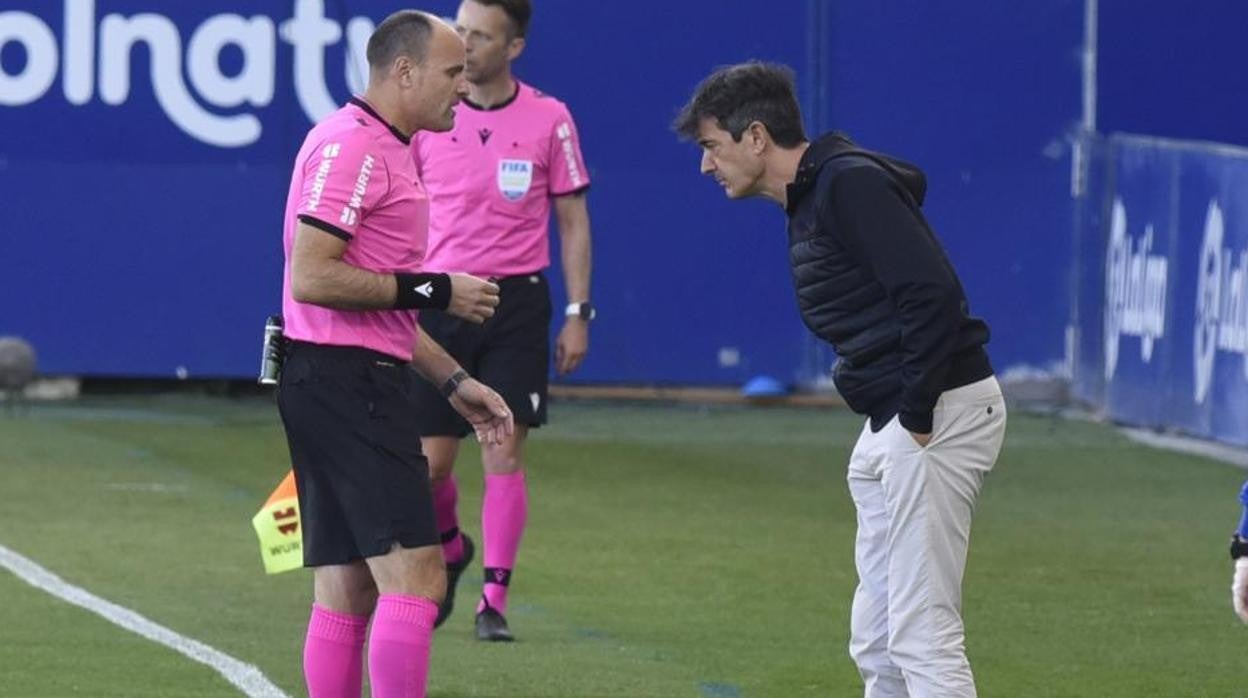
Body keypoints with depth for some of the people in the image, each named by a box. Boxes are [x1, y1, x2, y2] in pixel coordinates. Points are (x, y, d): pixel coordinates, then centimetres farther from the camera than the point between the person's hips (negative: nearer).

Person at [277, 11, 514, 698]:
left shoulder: (386, 151, 21)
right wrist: (432, 290, -16)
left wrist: (455, 383, 24)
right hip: (346, 382, -11)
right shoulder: (349, 146, -12)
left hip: (361, 384, 11)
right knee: (413, 578, -15)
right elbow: (311, 278, -22)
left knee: (347, 593, 9)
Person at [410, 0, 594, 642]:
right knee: (430, 461, 2)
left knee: (504, 452, -7)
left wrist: (577, 314, 0)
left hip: (516, 303, -1)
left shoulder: (548, 120, -1)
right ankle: (450, 550, 33)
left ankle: (495, 600, -2)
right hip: (438, 299, 1)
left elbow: (573, 222, 5)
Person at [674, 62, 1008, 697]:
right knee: (876, 643, 13)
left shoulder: (850, 184, -13)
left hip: (940, 409, -11)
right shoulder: (807, 205, 18)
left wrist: (916, 418, -19)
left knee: (921, 634, -13)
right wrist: (888, 429, 8)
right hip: (890, 422, 11)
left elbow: (933, 295, -22)